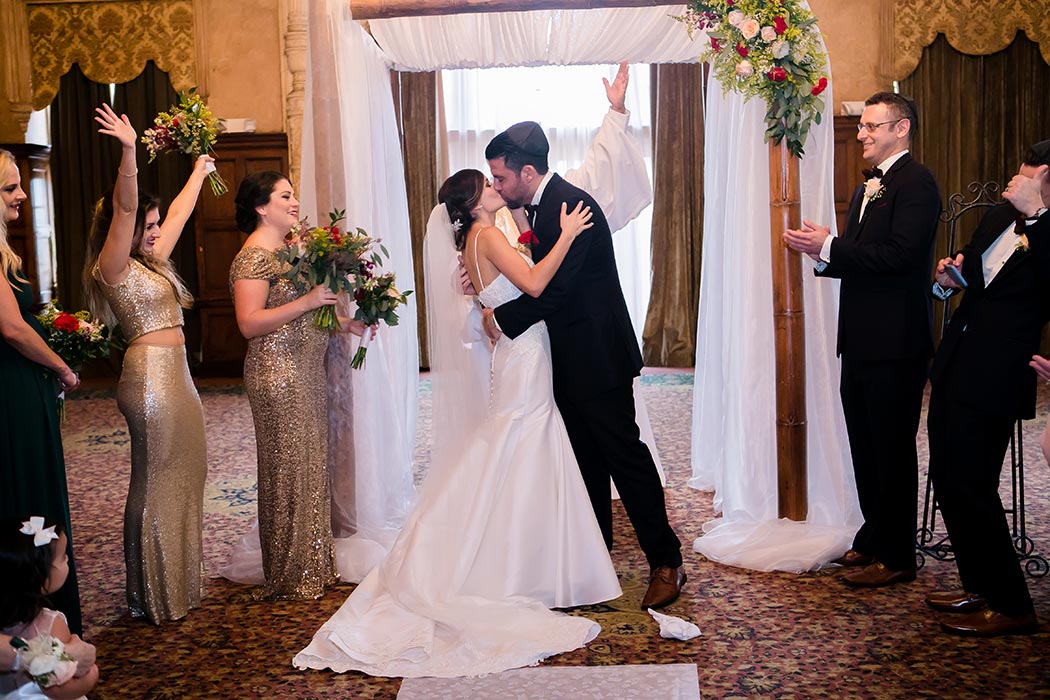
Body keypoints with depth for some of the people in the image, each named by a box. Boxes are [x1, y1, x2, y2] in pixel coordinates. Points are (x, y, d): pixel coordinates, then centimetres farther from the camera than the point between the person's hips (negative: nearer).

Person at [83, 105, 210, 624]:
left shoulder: (151, 263, 16)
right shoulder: (114, 267, -8)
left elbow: (179, 212, 28)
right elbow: (124, 208, -22)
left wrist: (199, 171, 40)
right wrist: (128, 154, -36)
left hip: (174, 376, 10)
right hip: (150, 377, -9)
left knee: (183, 477, 14)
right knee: (154, 484, -2)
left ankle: (178, 579, 26)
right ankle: (150, 596, 9)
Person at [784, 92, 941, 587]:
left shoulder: (916, 182, -11)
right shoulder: (866, 189, 18)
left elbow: (899, 254, -23)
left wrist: (829, 246, -18)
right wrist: (821, 256, -1)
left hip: (895, 342, -9)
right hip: (861, 341, 9)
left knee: (893, 449, 0)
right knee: (865, 447, 16)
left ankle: (896, 557, 11)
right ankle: (873, 539, 30)